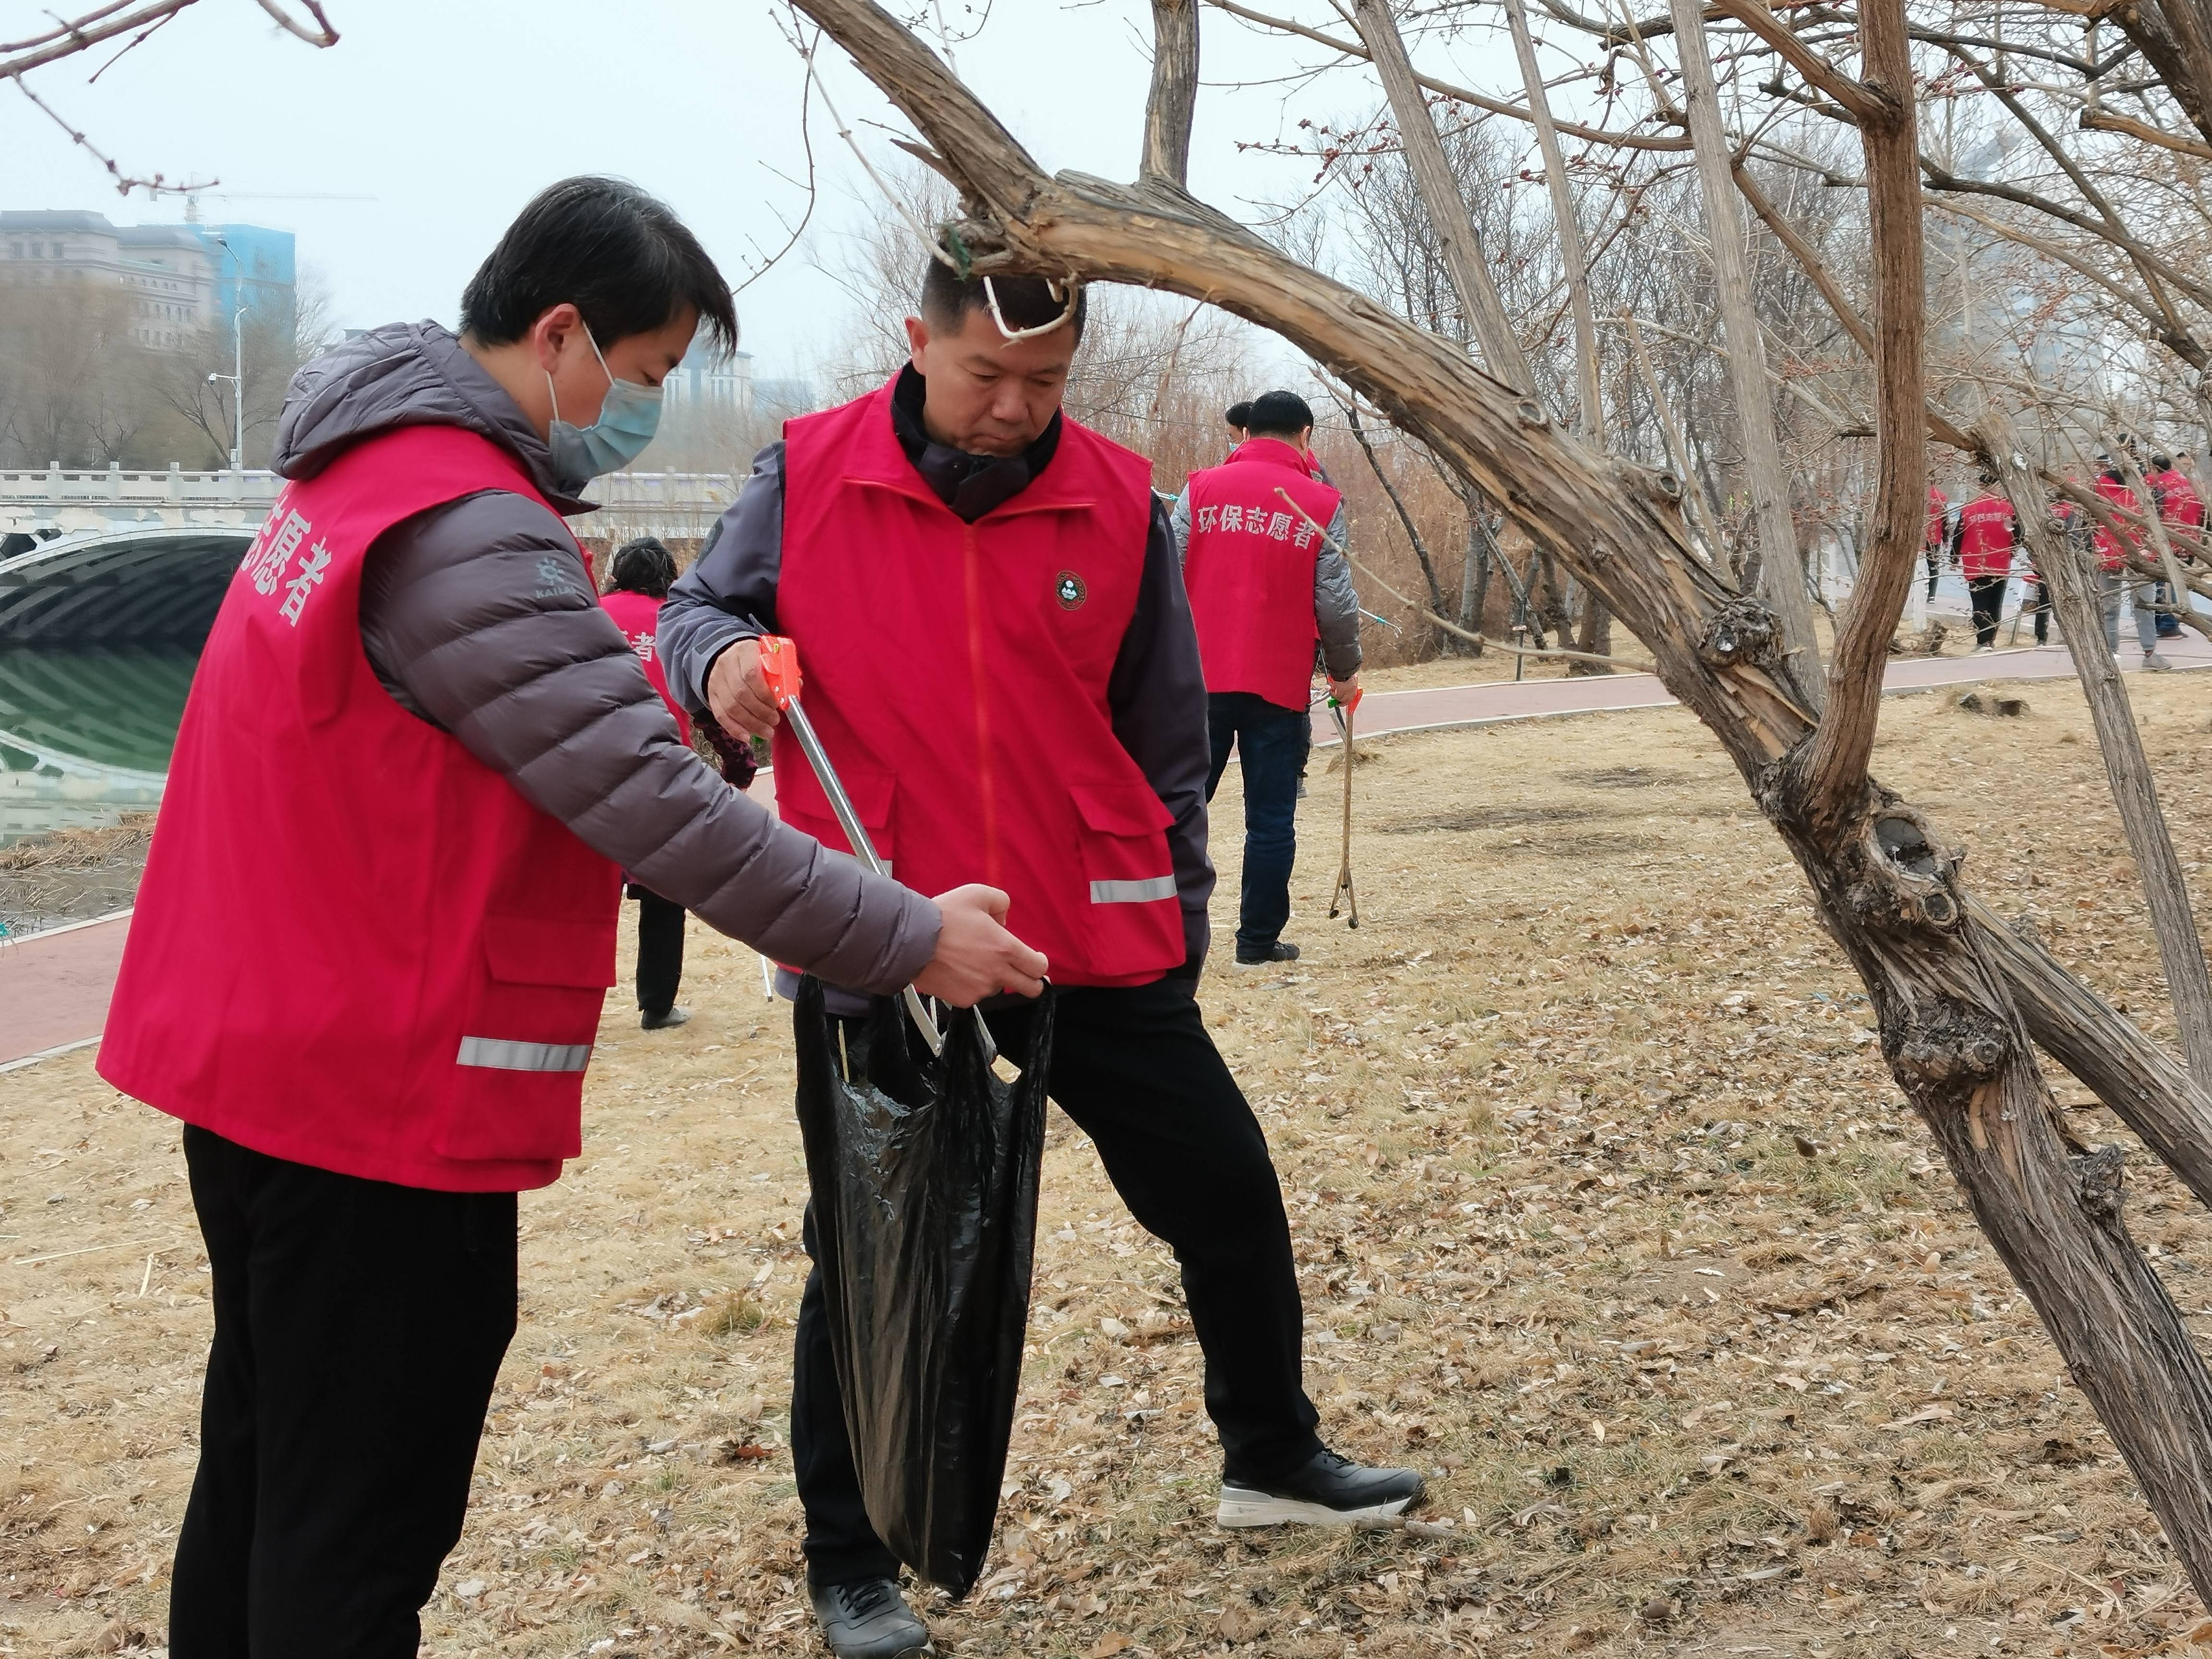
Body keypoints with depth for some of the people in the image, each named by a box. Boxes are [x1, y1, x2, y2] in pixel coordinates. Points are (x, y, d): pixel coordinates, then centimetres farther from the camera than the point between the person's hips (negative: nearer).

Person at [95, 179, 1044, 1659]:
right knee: (360, 1535, -1)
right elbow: (650, 803, -25)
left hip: (258, 1062, 10)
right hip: (386, 1106, -10)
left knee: (267, 1471, 20)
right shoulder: (466, 534, -22)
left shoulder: (366, 474, 11)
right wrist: (909, 940, -20)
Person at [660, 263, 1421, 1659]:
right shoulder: (810, 478, -5)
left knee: (1228, 1192, 10)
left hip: (1094, 943, 2)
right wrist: (719, 654, -18)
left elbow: (1165, 744, 10)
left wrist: (1176, 931, 14)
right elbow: (701, 604, 7)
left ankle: (1272, 1459, 35)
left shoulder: (1118, 507, 1)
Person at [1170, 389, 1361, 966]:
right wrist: (1345, 670, 12)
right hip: (1279, 685, -2)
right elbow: (1336, 602, -3)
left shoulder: (1202, 489, 2)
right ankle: (1259, 939, 7)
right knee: (1272, 819, 5)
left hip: (1200, 678, 2)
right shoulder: (1321, 505, -1)